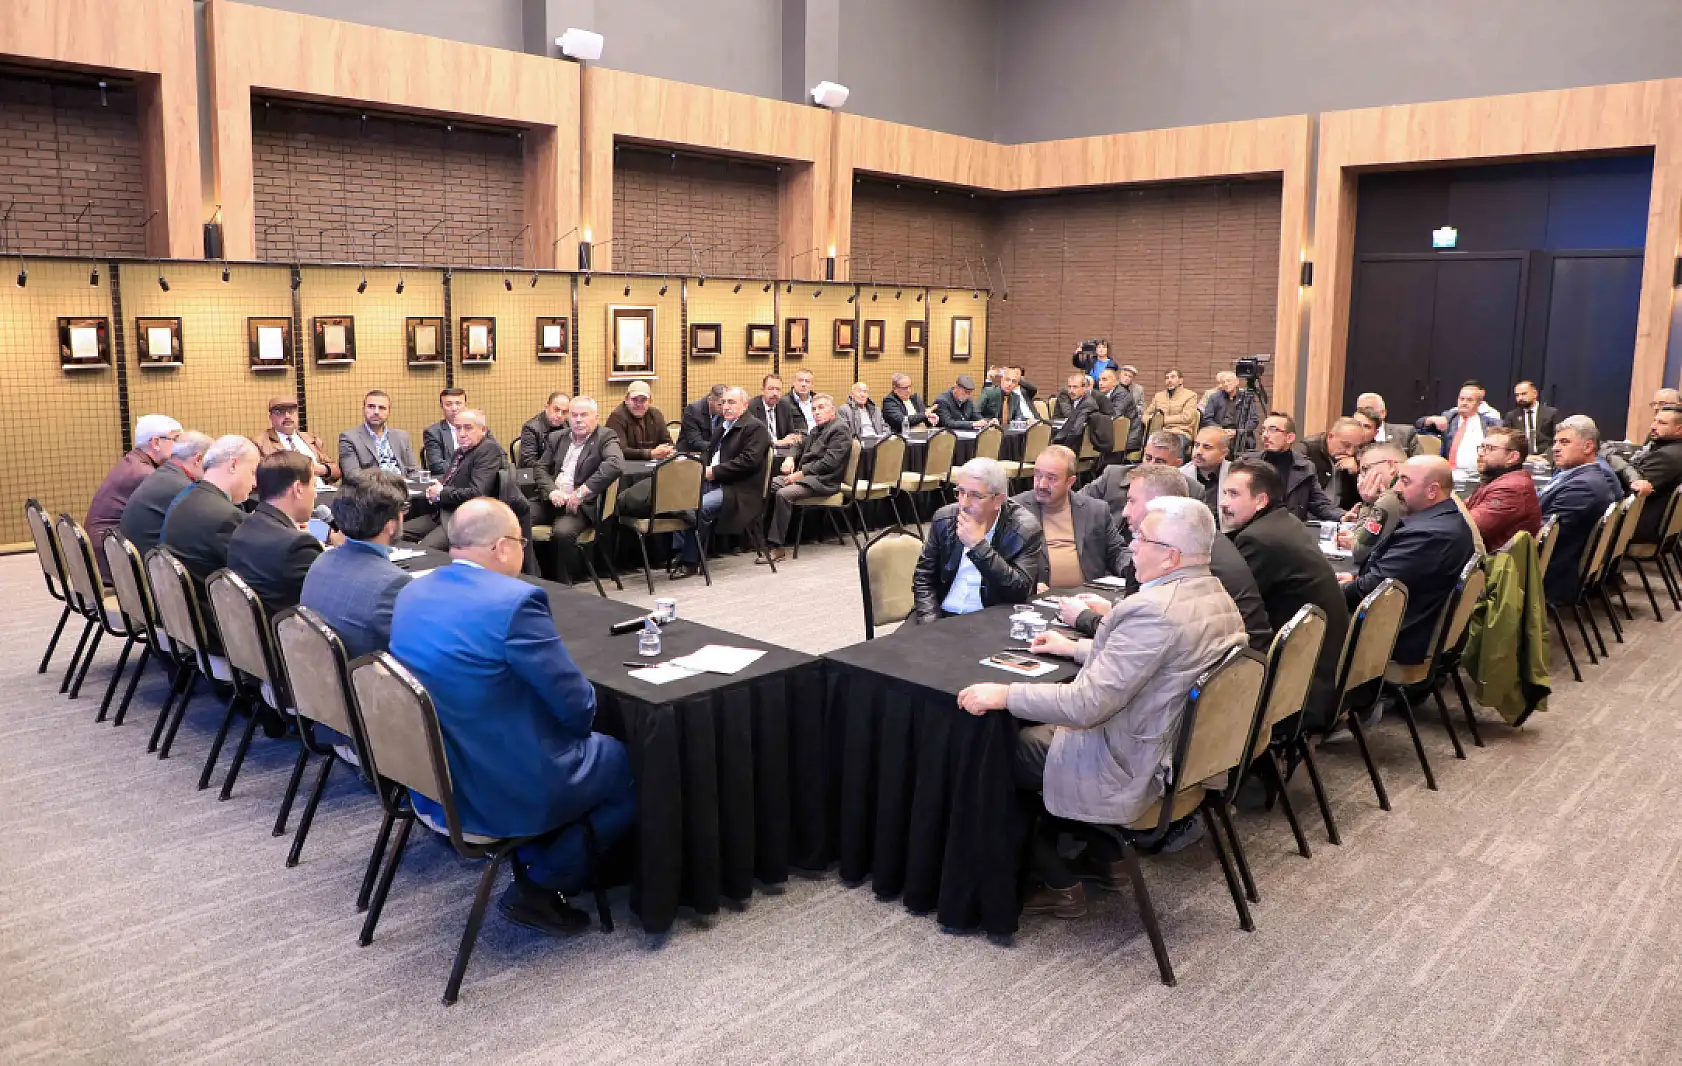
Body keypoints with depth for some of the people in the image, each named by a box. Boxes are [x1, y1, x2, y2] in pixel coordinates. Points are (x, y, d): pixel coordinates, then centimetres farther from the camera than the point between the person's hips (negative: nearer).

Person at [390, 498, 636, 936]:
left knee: (595, 747, 26)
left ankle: (531, 862, 23)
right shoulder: (515, 601, -23)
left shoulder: (411, 594, 2)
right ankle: (539, 887, 10)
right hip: (507, 792, -8)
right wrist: (579, 718, 4)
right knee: (633, 764, 11)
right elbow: (578, 707, -19)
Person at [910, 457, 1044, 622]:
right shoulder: (944, 519, 3)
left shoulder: (1025, 528, -9)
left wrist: (979, 546, -21)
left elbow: (1021, 592, -17)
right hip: (943, 617, 3)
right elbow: (923, 577, 8)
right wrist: (930, 625, -7)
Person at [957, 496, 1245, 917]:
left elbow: (1086, 705, -30)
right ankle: (1106, 855, 29)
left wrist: (1003, 695, -23)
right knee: (1043, 727, 26)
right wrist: (1077, 647, 18)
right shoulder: (1216, 595, 0)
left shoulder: (1154, 610, -30)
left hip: (1134, 767, -9)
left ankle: (1058, 885, 19)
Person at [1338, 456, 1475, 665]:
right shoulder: (1449, 519, 6)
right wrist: (1356, 577, 1)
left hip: (1402, 638, -10)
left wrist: (1337, 589, -6)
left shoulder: (1429, 534, -28)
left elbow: (1373, 586, -23)